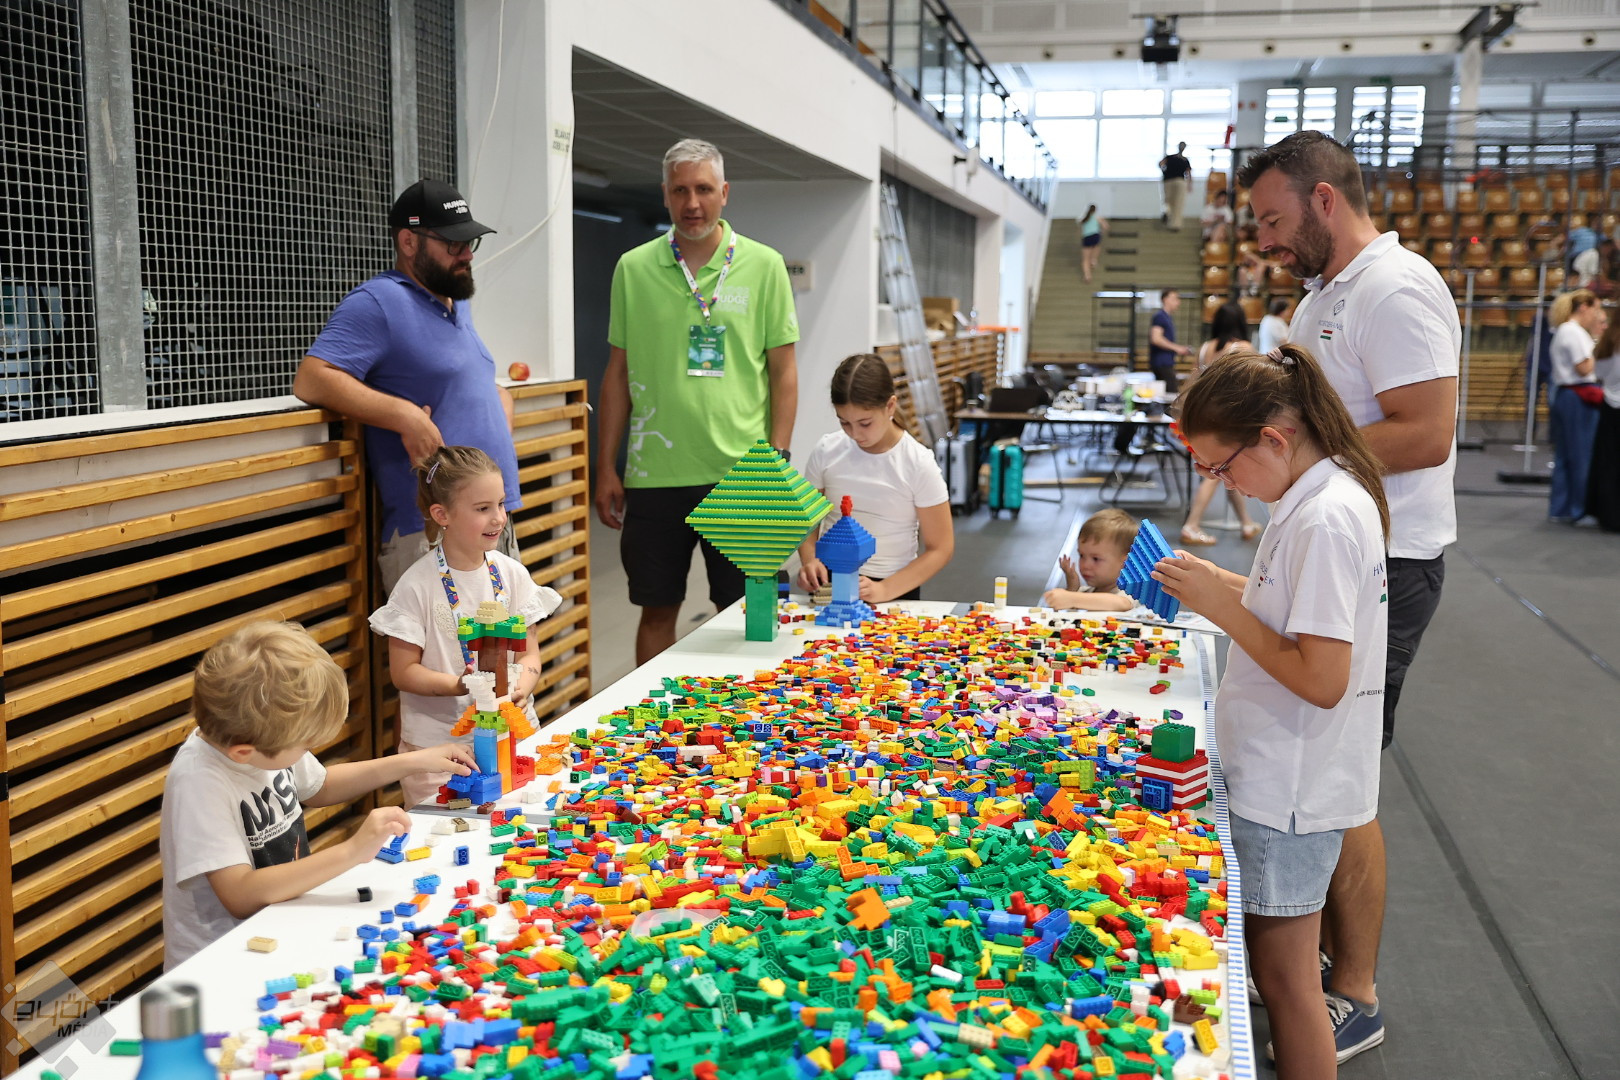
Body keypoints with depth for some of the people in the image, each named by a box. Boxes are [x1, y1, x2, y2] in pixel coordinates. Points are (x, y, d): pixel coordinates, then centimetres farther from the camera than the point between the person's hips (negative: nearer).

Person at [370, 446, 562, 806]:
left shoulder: (510, 573, 2)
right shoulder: (417, 585, -11)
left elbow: (529, 651, 5)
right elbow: (403, 671, -8)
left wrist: (522, 685, -16)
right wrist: (459, 685, -24)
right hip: (437, 746, -3)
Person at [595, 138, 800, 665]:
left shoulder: (764, 266, 2)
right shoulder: (634, 268, 5)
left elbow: (783, 372, 3)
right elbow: (618, 372, 9)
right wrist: (606, 468, 6)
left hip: (739, 474, -1)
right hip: (654, 474, 1)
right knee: (657, 611, 10)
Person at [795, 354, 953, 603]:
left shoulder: (919, 464, -8)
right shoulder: (826, 452, -1)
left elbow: (940, 549, -5)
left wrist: (885, 590, -17)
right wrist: (809, 560, -9)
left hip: (896, 590, -2)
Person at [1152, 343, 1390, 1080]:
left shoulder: (1325, 521, -24)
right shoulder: (1325, 496, 7)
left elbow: (1322, 679, -26)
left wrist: (1222, 606, -20)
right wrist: (1220, 587, 5)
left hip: (1289, 790, -9)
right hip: (1285, 774, 9)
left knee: (1284, 977, 5)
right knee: (1279, 968, 19)